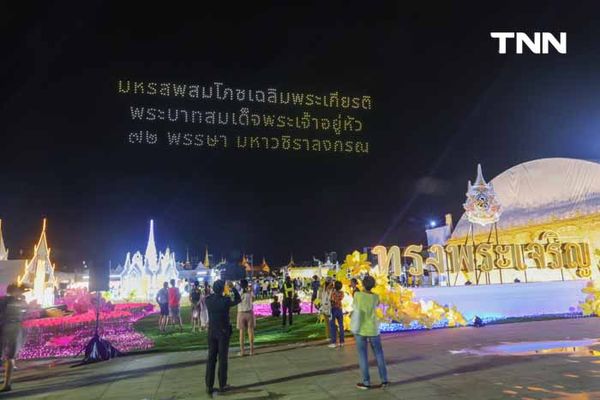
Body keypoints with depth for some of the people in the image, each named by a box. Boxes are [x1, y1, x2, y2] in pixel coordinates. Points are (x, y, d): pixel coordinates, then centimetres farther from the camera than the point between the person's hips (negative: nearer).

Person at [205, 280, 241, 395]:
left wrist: (217, 288, 13)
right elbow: (238, 300, 0)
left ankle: (209, 386, 12)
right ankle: (222, 385, 14)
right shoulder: (225, 300, -18)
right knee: (222, 359, 7)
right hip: (223, 332, -3)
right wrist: (233, 288, 5)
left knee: (211, 358, 9)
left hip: (211, 332, 3)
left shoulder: (208, 300, -9)